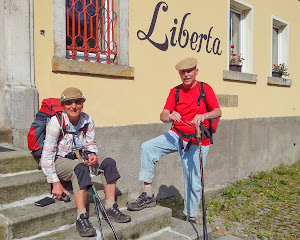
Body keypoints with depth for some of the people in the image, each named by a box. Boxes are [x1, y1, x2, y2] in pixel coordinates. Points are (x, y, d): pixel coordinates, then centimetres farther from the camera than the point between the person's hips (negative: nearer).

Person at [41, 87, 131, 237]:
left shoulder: (87, 120, -4)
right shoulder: (56, 122, -19)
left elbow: (91, 144, 9)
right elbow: (47, 155, -19)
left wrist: (92, 154, -17)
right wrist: (55, 183, -22)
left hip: (78, 159, 6)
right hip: (59, 161, -5)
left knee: (109, 163, -16)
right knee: (81, 168, -37)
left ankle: (111, 208, -12)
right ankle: (81, 219, -37)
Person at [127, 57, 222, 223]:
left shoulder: (205, 88, -1)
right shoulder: (175, 91, 6)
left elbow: (218, 112, -11)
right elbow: (163, 116, -4)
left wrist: (204, 115, -33)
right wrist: (170, 116, -28)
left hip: (196, 142, -3)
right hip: (176, 135, 3)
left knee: (193, 182, 0)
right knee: (147, 147, -16)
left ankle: (191, 217, 22)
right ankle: (148, 196, -10)